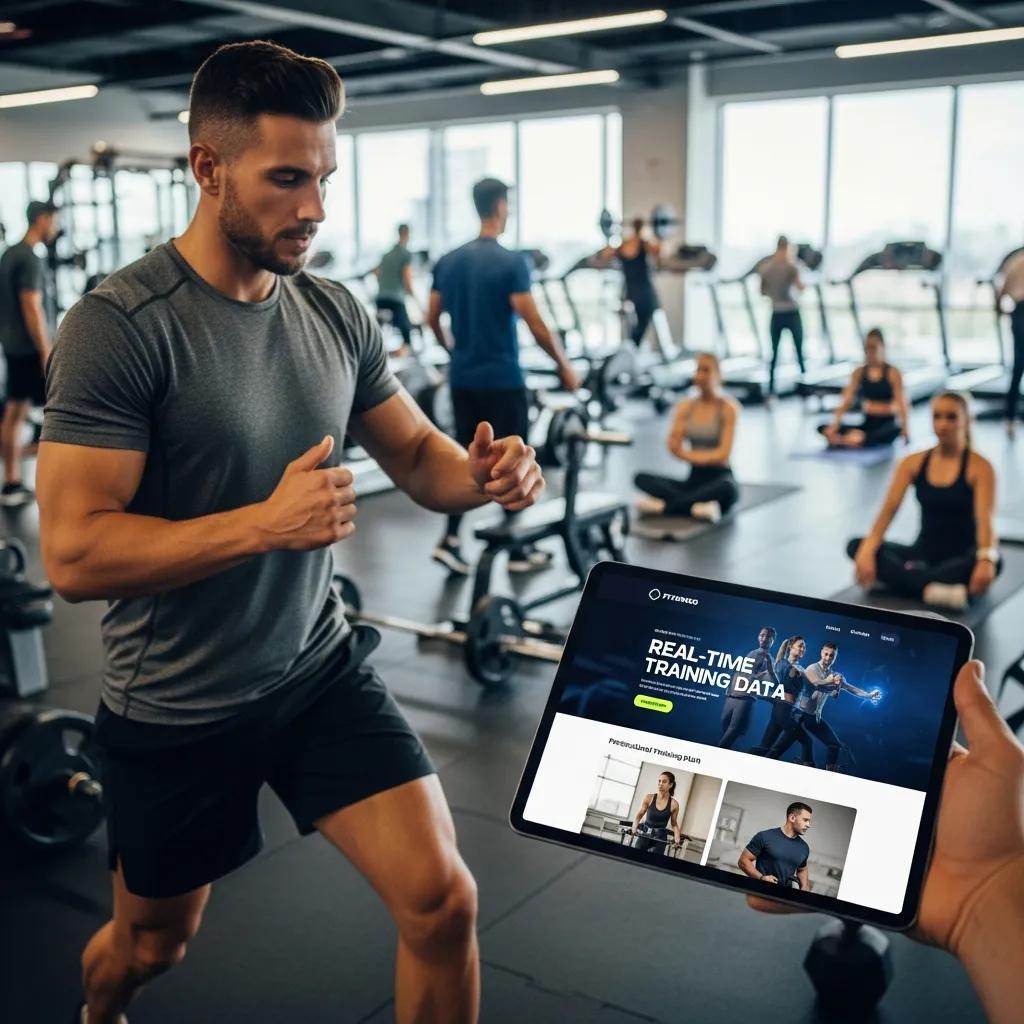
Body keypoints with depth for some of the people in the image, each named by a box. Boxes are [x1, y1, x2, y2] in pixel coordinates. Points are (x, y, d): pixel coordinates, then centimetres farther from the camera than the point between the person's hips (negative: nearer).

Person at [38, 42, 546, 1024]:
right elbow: (73, 554, -24)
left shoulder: (336, 313, -3)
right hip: (175, 711, -3)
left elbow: (417, 454, 5)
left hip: (321, 669, 4)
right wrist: (267, 523, -31)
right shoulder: (119, 325, -21)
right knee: (152, 943, 22)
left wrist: (482, 474, -17)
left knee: (443, 900, -5)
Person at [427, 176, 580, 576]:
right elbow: (535, 324, -17)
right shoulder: (511, 262, -14)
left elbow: (432, 319, 12)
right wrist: (564, 366, -5)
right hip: (502, 380, -6)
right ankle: (518, 552, 11)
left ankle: (450, 541, 4)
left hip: (462, 379, 7)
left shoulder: (448, 261, 7)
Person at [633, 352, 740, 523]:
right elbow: (675, 448, -2)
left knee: (727, 489, -41)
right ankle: (697, 506, -34)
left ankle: (663, 506, -31)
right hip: (694, 478, 4)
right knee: (641, 478, -18)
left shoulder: (728, 408, -5)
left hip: (719, 478, -4)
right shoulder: (685, 406, 7)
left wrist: (688, 454, -4)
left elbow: (722, 455, -11)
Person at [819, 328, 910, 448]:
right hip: (867, 425, 3)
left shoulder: (892, 373, -1)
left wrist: (905, 429, -24)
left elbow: (901, 403, -9)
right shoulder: (859, 373, 7)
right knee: (824, 429, -20)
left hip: (887, 425, -3)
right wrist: (835, 424, -16)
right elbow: (846, 401, -1)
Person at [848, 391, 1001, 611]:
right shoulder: (913, 463, 2)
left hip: (960, 557, -3)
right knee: (856, 546, -21)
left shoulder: (979, 467, -7)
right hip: (923, 552, 3)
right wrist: (867, 551, -27)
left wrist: (986, 559, -43)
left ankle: (905, 578, -35)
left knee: (994, 562, -38)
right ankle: (933, 589, -39)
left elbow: (984, 519, -22)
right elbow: (888, 509, -9)